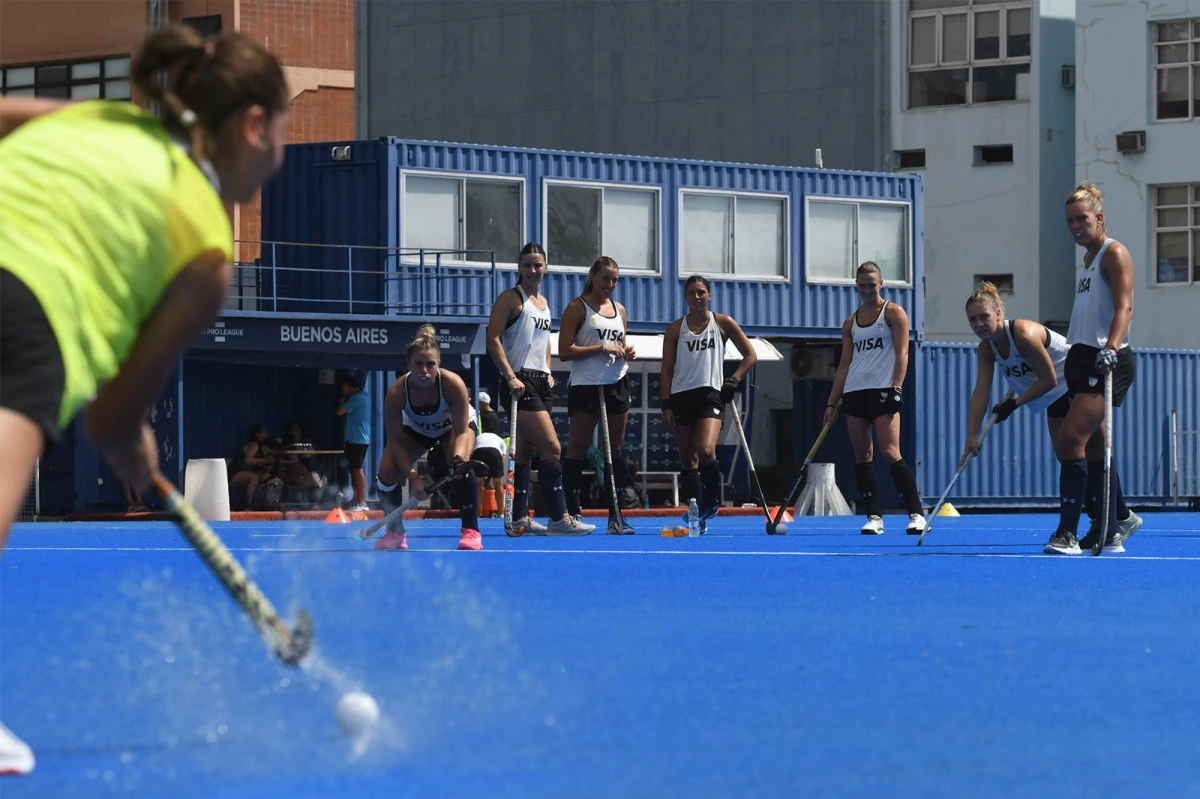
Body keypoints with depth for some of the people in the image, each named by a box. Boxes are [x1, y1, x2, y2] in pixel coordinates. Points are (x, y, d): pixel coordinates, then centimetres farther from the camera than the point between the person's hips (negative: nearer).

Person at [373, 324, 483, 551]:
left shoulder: (453, 384, -37)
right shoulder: (396, 392, -34)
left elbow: (462, 431, -32)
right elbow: (395, 442, -27)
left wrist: (458, 459, -52)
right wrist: (413, 477, -36)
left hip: (454, 426, -2)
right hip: (416, 430, 2)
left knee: (461, 466, -32)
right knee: (386, 473, -17)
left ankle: (471, 532, -22)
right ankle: (395, 534, 6)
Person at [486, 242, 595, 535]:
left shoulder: (543, 303, 18)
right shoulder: (511, 298, -6)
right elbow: (493, 339, -12)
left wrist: (548, 371, 15)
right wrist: (510, 376, -20)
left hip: (540, 382, 8)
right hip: (520, 382, -8)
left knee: (526, 451, 9)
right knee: (552, 448, -14)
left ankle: (519, 519, 12)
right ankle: (558, 519, -14)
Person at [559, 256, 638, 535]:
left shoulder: (619, 310, 15)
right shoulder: (577, 308, -2)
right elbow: (564, 351, -10)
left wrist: (627, 353, 2)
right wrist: (601, 348, -15)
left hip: (617, 384, 6)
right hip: (586, 385, -6)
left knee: (615, 449, 4)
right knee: (577, 448, -5)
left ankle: (615, 515, 5)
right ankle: (571, 511, -3)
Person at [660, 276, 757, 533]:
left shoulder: (722, 323, 6)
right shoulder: (676, 328, 8)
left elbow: (750, 355, 11)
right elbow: (667, 369, 7)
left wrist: (733, 380, -1)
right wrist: (666, 405, -1)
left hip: (711, 394, -2)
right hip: (681, 397, 2)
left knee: (705, 450, -24)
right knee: (688, 461, 3)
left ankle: (712, 500, -3)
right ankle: (696, 513, 10)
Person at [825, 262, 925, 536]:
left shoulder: (894, 313, 2)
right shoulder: (850, 322, 16)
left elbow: (902, 354, -5)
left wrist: (896, 388, -17)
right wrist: (831, 402, 12)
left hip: (883, 391, -6)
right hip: (854, 392, 6)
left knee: (891, 453, -13)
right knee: (862, 456, 1)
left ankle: (916, 514, -11)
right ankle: (874, 517, 3)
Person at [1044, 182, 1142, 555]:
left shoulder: (1114, 253, -8)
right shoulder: (1090, 257, 19)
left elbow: (1124, 307, -20)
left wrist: (1111, 347, -33)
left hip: (1107, 361, -9)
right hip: (1084, 359, 9)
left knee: (1069, 441, -17)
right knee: (1093, 447, 11)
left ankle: (1068, 532, -17)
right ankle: (1114, 526, 22)